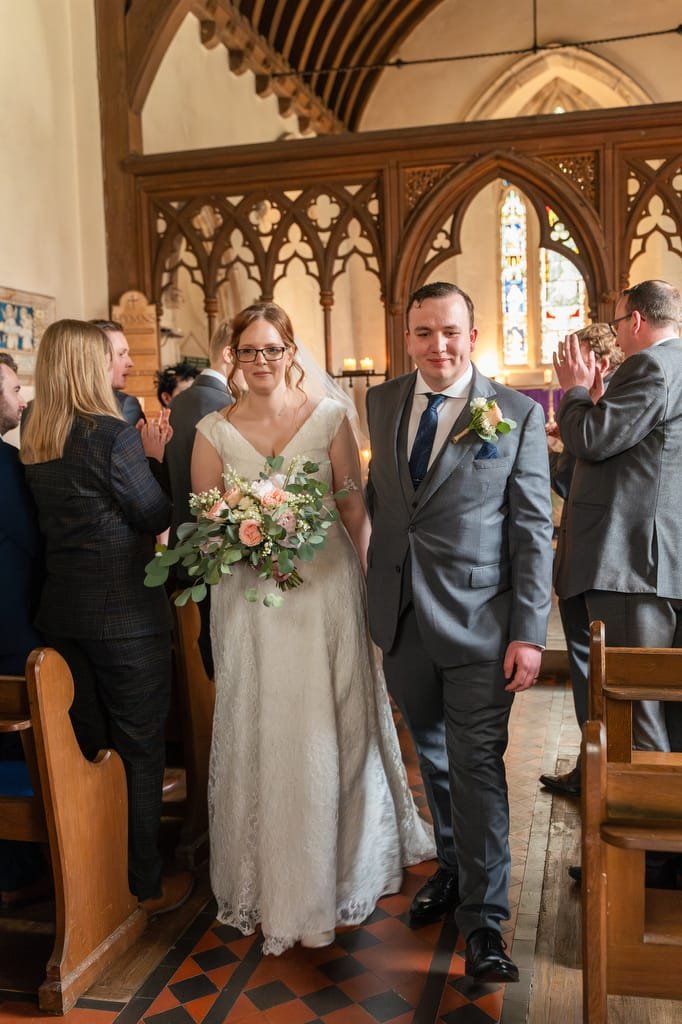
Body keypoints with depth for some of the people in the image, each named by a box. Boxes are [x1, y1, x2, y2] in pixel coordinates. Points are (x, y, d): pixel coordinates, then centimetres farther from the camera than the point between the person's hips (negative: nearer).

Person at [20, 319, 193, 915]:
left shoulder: (34, 442, 5)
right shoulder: (115, 435, -18)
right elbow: (157, 517, -11)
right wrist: (157, 457, 1)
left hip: (64, 614, 7)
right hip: (126, 615, -7)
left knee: (89, 747, 19)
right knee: (139, 749, 8)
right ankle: (147, 884, 22)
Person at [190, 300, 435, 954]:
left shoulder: (328, 416, 2)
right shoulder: (213, 431, 3)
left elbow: (354, 505, 1)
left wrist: (370, 578, -6)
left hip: (326, 588, 0)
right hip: (249, 597, 1)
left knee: (329, 726, 8)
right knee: (260, 731, 7)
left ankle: (341, 864, 31)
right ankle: (270, 879, 27)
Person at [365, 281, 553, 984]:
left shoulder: (518, 415, -6)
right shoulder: (381, 404, 5)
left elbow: (533, 530, -7)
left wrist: (528, 633, -11)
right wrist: (373, 590, 8)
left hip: (478, 624, -4)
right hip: (401, 621, 4)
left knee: (477, 767, 2)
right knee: (431, 755, 19)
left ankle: (482, 920, 16)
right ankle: (453, 866, 42)